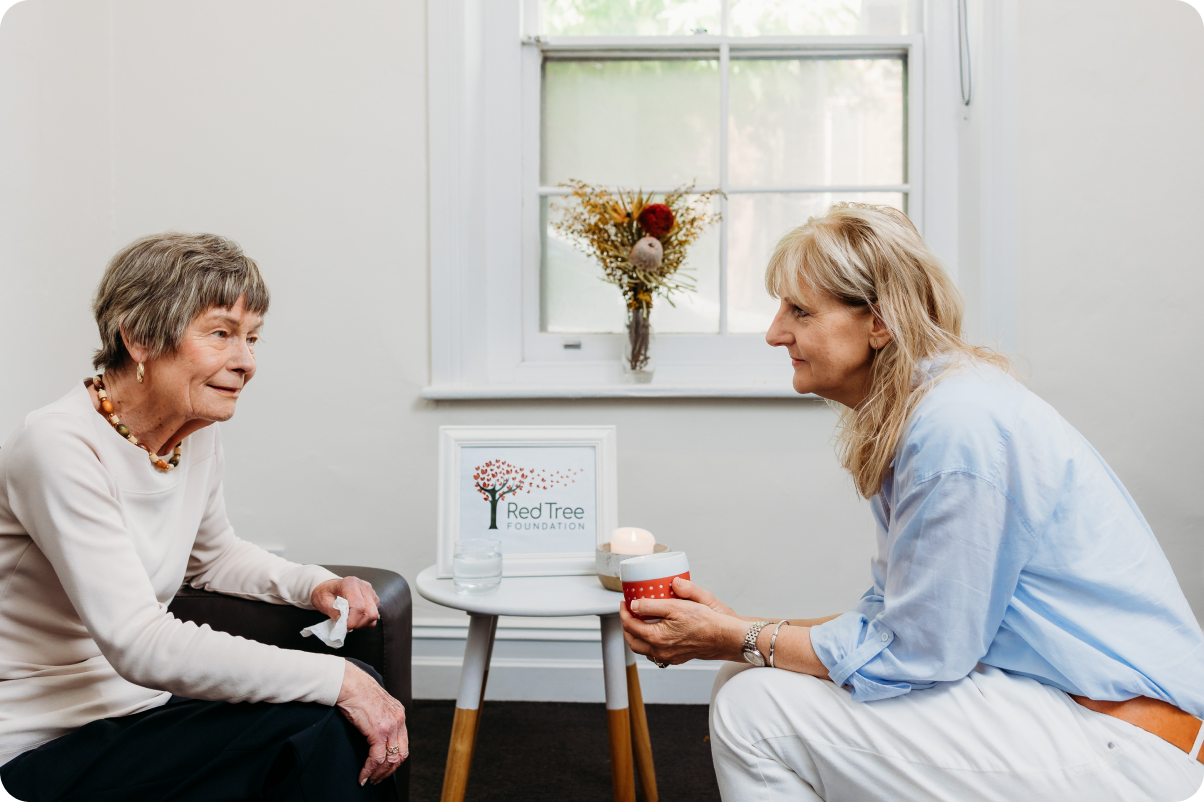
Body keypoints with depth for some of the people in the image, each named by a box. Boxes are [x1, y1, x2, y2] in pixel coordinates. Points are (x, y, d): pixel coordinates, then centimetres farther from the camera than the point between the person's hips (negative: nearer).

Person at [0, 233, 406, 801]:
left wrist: (313, 585, 1)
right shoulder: (60, 448, -23)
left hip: (139, 702, 7)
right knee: (317, 723, -23)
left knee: (356, 692, -11)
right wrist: (337, 680, -31)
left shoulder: (197, 435, 1)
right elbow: (140, 645, -30)